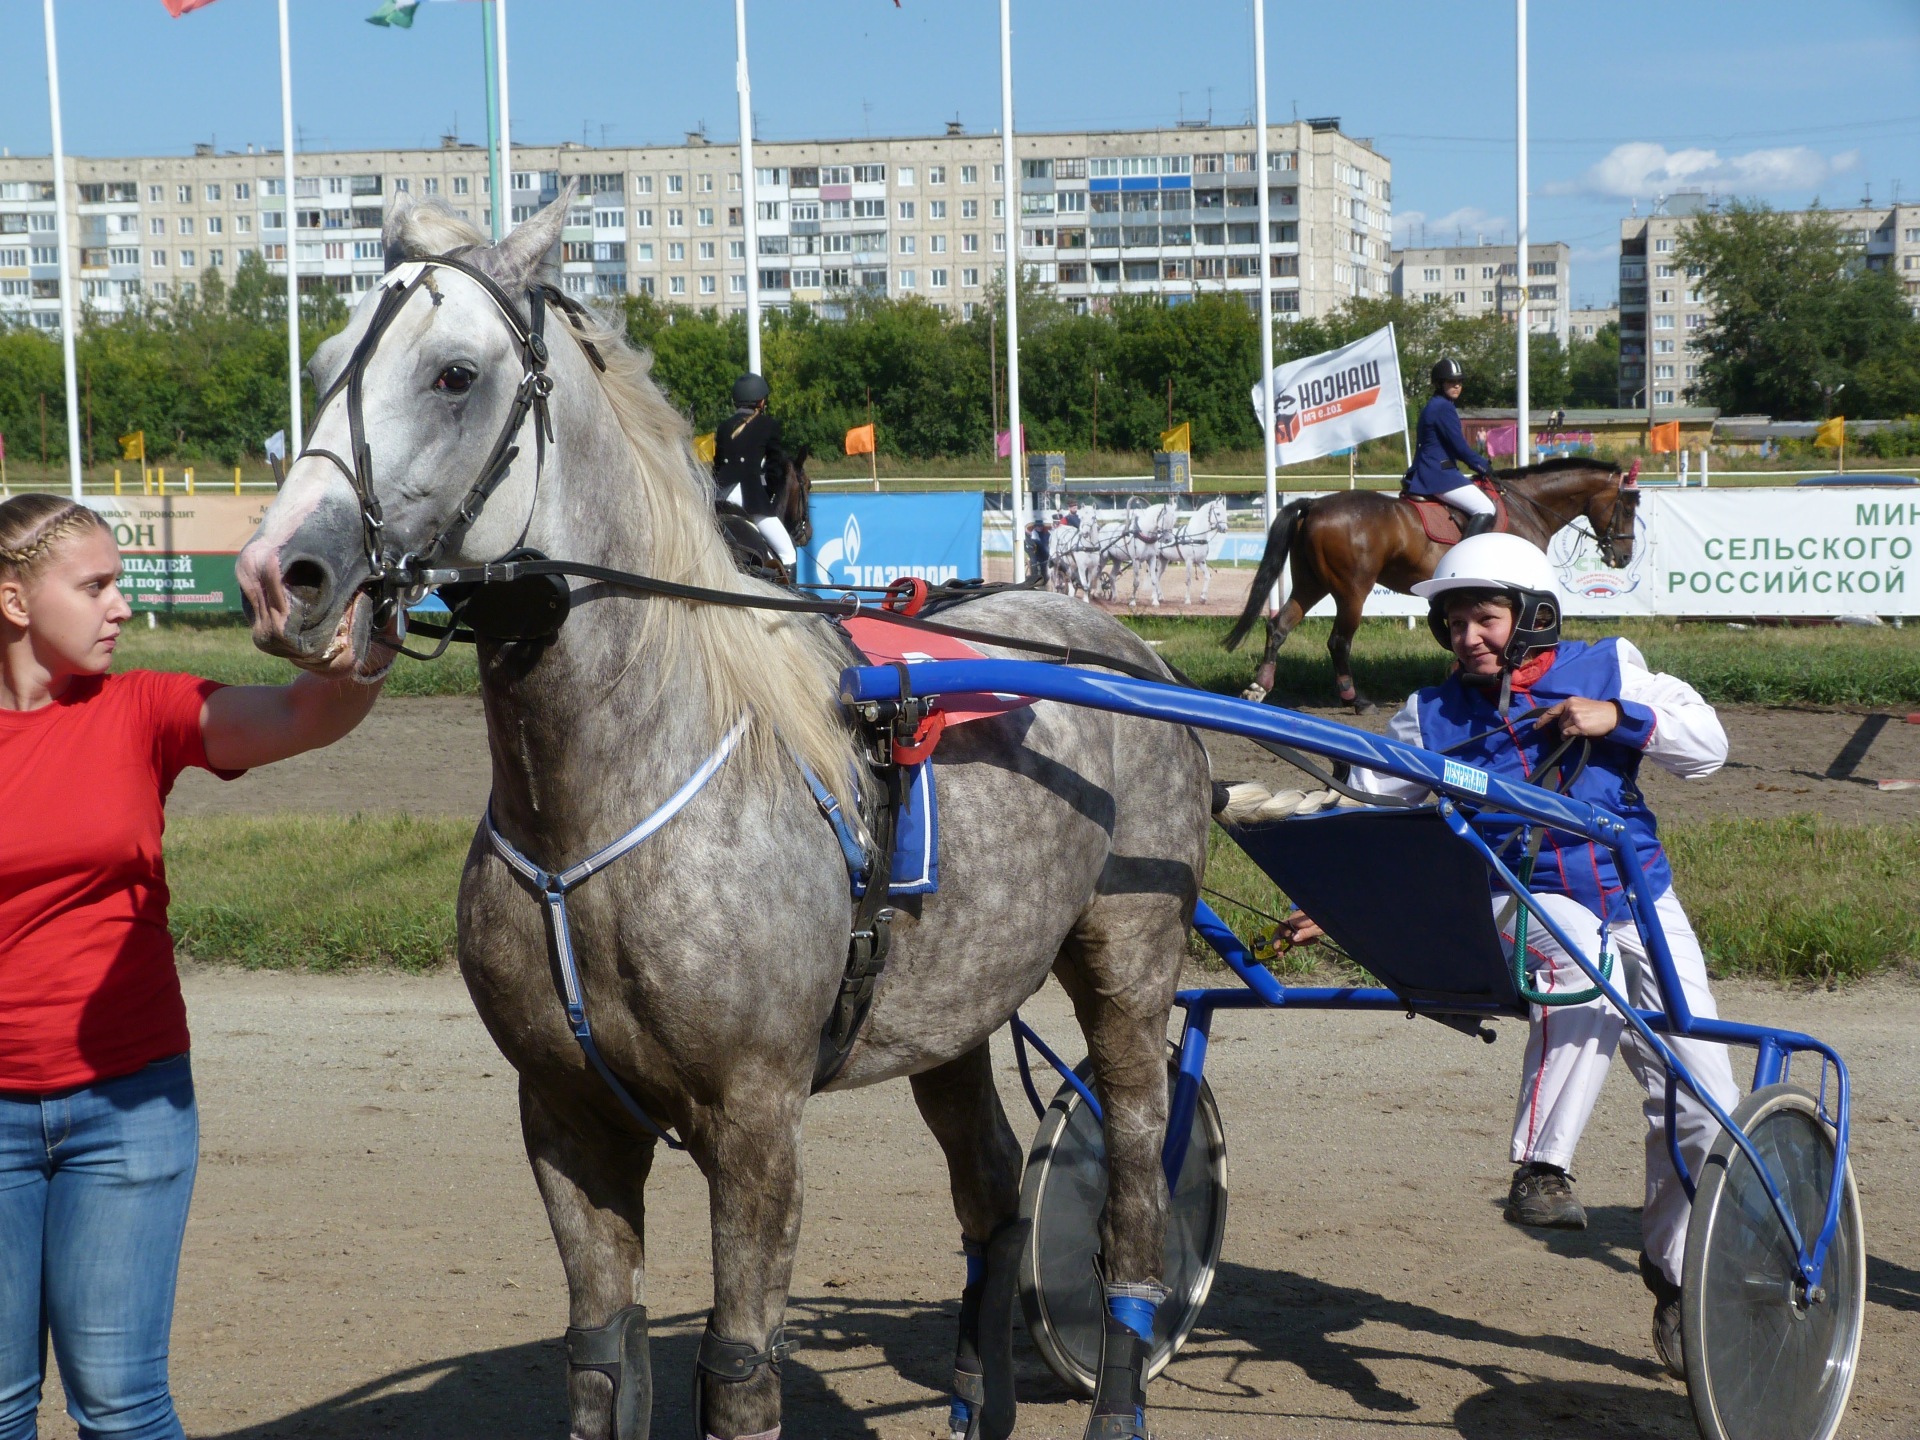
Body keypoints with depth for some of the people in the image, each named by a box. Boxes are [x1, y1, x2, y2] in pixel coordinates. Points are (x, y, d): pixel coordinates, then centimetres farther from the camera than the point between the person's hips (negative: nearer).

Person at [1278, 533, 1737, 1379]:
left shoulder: (1605, 669, 6)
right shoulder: (1433, 716, 7)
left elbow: (1708, 745, 3)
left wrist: (1616, 720, -11)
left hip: (1639, 897, 2)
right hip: (1523, 897, -2)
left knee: (1701, 1096, 0)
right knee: (1583, 978, -40)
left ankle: (1674, 1276, 18)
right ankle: (1540, 1170, -34)